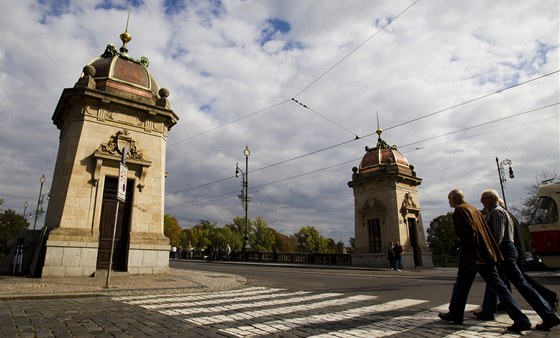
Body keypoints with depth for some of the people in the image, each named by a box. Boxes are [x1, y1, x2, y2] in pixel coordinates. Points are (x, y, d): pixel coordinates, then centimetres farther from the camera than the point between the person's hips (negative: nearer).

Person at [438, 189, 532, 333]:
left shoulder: (459, 210, -10)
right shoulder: (474, 209, 17)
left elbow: (469, 231, -21)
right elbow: (486, 232, 18)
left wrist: (463, 246, -6)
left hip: (471, 256, -8)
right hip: (486, 254, 8)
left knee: (461, 286, 6)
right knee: (498, 286, 8)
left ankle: (455, 314, 18)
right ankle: (521, 319, 2)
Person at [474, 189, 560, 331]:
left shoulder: (496, 212, -11)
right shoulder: (500, 211, 20)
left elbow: (498, 235, -20)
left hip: (503, 251, -11)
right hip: (507, 250, 11)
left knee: (520, 283, -9)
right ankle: (487, 311, 22)